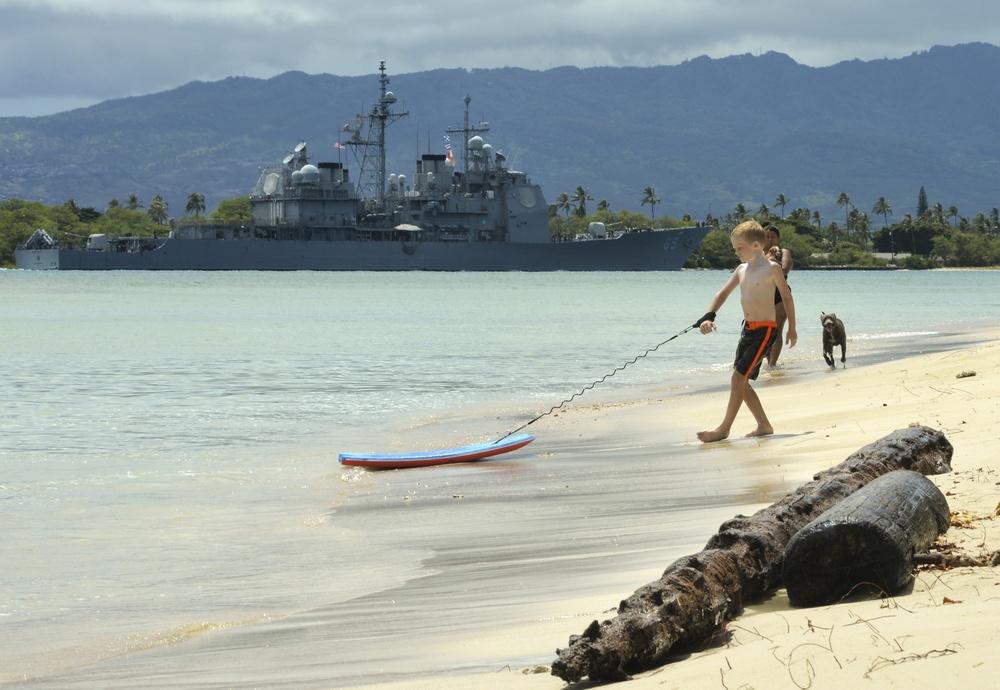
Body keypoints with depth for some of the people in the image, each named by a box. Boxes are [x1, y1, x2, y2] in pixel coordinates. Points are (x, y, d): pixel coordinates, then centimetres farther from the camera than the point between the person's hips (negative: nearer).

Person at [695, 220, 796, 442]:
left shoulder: (771, 268, -8)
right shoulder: (742, 269, 11)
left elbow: (787, 297, -2)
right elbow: (723, 294, 10)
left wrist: (792, 329, 2)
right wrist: (708, 316, -6)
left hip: (764, 330, -8)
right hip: (747, 329, 8)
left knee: (738, 377, -12)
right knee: (741, 382, 8)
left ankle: (724, 428, -8)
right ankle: (764, 426, 18)